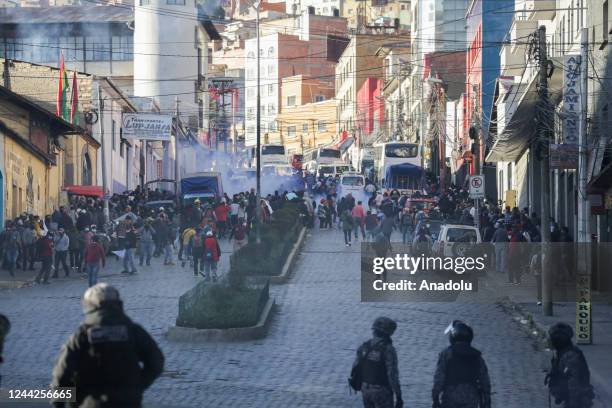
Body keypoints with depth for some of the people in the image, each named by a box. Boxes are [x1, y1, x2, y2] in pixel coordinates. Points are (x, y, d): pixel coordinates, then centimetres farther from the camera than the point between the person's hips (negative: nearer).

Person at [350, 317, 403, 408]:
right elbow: (393, 375, -20)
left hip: (366, 389, 6)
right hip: (382, 392, -6)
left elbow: (355, 369, 4)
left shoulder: (364, 347, -2)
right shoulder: (388, 350, -19)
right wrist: (398, 396, -13)